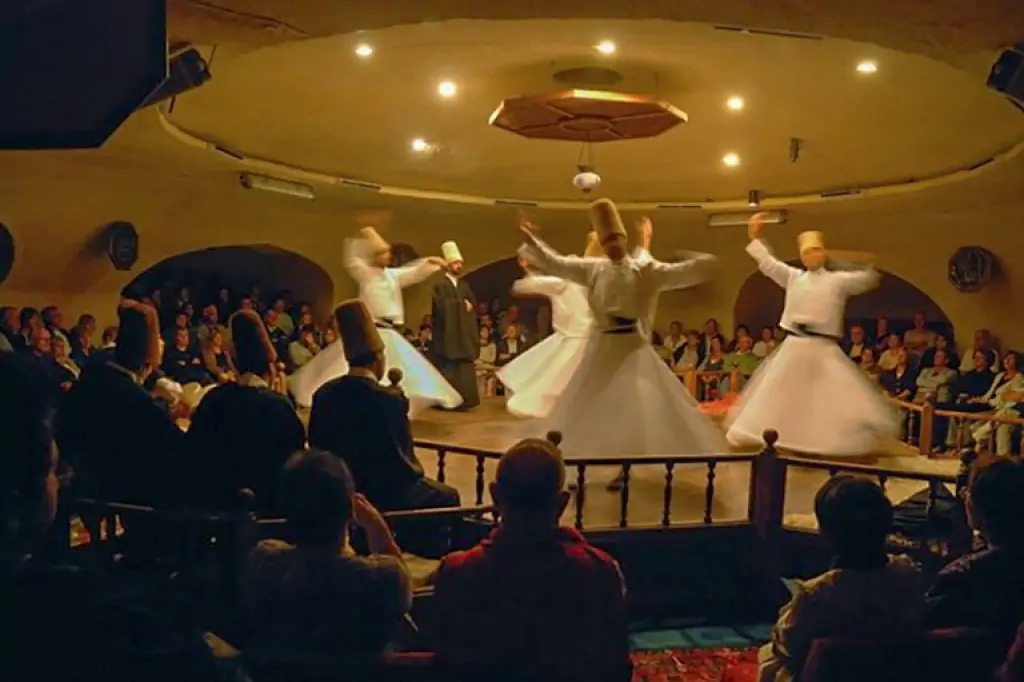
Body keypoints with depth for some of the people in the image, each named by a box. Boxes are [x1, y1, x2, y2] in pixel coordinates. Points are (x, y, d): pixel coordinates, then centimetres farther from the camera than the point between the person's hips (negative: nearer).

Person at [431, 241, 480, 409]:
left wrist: (469, 306, -11)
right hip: (448, 334, -7)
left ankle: (462, 400, 6)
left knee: (464, 369, 3)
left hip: (464, 333, 7)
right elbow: (442, 307, -17)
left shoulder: (464, 285, 17)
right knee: (449, 369, -7)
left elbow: (473, 305, 11)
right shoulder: (440, 285, -5)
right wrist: (461, 305, -7)